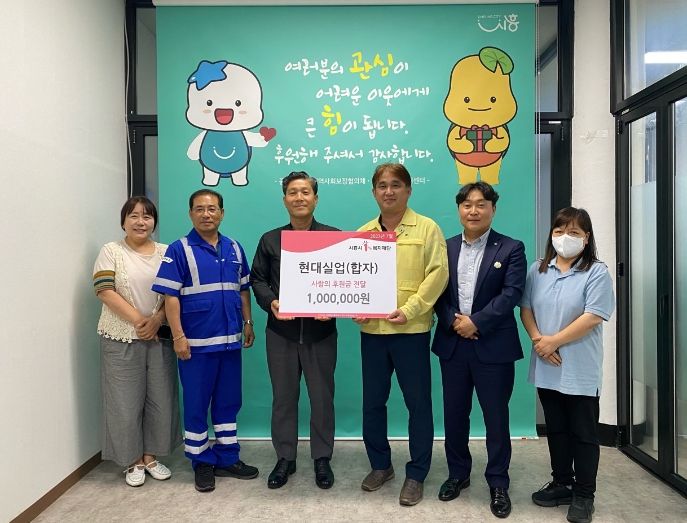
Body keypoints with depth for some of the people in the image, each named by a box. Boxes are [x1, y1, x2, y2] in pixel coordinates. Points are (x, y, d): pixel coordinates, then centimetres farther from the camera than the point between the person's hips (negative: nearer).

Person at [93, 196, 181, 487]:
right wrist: (138, 320, -16)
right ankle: (134, 461, 21)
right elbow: (105, 291, -9)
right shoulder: (111, 251, 0)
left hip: (159, 338, 3)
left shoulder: (166, 253, 7)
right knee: (126, 402, 4)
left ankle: (151, 457, 25)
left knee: (160, 399, 8)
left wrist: (157, 319, -12)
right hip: (122, 339, -3)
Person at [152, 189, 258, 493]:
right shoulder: (179, 250, -6)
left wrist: (248, 323, 11)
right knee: (196, 403, 7)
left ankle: (227, 458, 27)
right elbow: (171, 296, -10)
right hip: (196, 341, -4)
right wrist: (178, 336, -15)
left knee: (228, 400, 13)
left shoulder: (234, 248, 8)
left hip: (230, 339, 5)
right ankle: (201, 462, 22)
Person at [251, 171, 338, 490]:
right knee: (283, 397, 11)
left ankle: (322, 458, 26)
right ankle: (285, 458, 27)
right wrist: (272, 302, -12)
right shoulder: (270, 240, 8)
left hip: (321, 331, -1)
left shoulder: (334, 237, 3)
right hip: (281, 332, 2)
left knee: (322, 397, 9)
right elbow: (257, 279, 8)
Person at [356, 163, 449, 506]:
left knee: (418, 403, 6)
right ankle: (380, 465, 33)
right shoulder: (362, 233, 11)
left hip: (411, 330, -4)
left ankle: (416, 475, 22)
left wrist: (408, 310, -18)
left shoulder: (427, 228, -1)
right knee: (372, 402, 13)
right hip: (371, 330, 4)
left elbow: (437, 275, -9)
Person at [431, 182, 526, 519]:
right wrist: (453, 321, -13)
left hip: (493, 346, -3)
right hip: (452, 345, 3)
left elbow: (511, 294, -11)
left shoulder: (511, 249, -1)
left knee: (496, 417, 7)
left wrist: (476, 323, -18)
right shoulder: (446, 247, 8)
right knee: (454, 414, 13)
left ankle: (498, 484, 24)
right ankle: (458, 473, 32)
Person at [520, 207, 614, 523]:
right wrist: (537, 339, -9)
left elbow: (593, 317, -16)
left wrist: (554, 341, -17)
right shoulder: (538, 269, 8)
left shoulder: (597, 273, -8)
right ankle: (562, 484, 32)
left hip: (580, 369, -5)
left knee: (583, 433, 8)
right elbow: (526, 308, 7)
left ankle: (584, 495, 22)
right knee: (556, 430, 17)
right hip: (547, 367, 5)